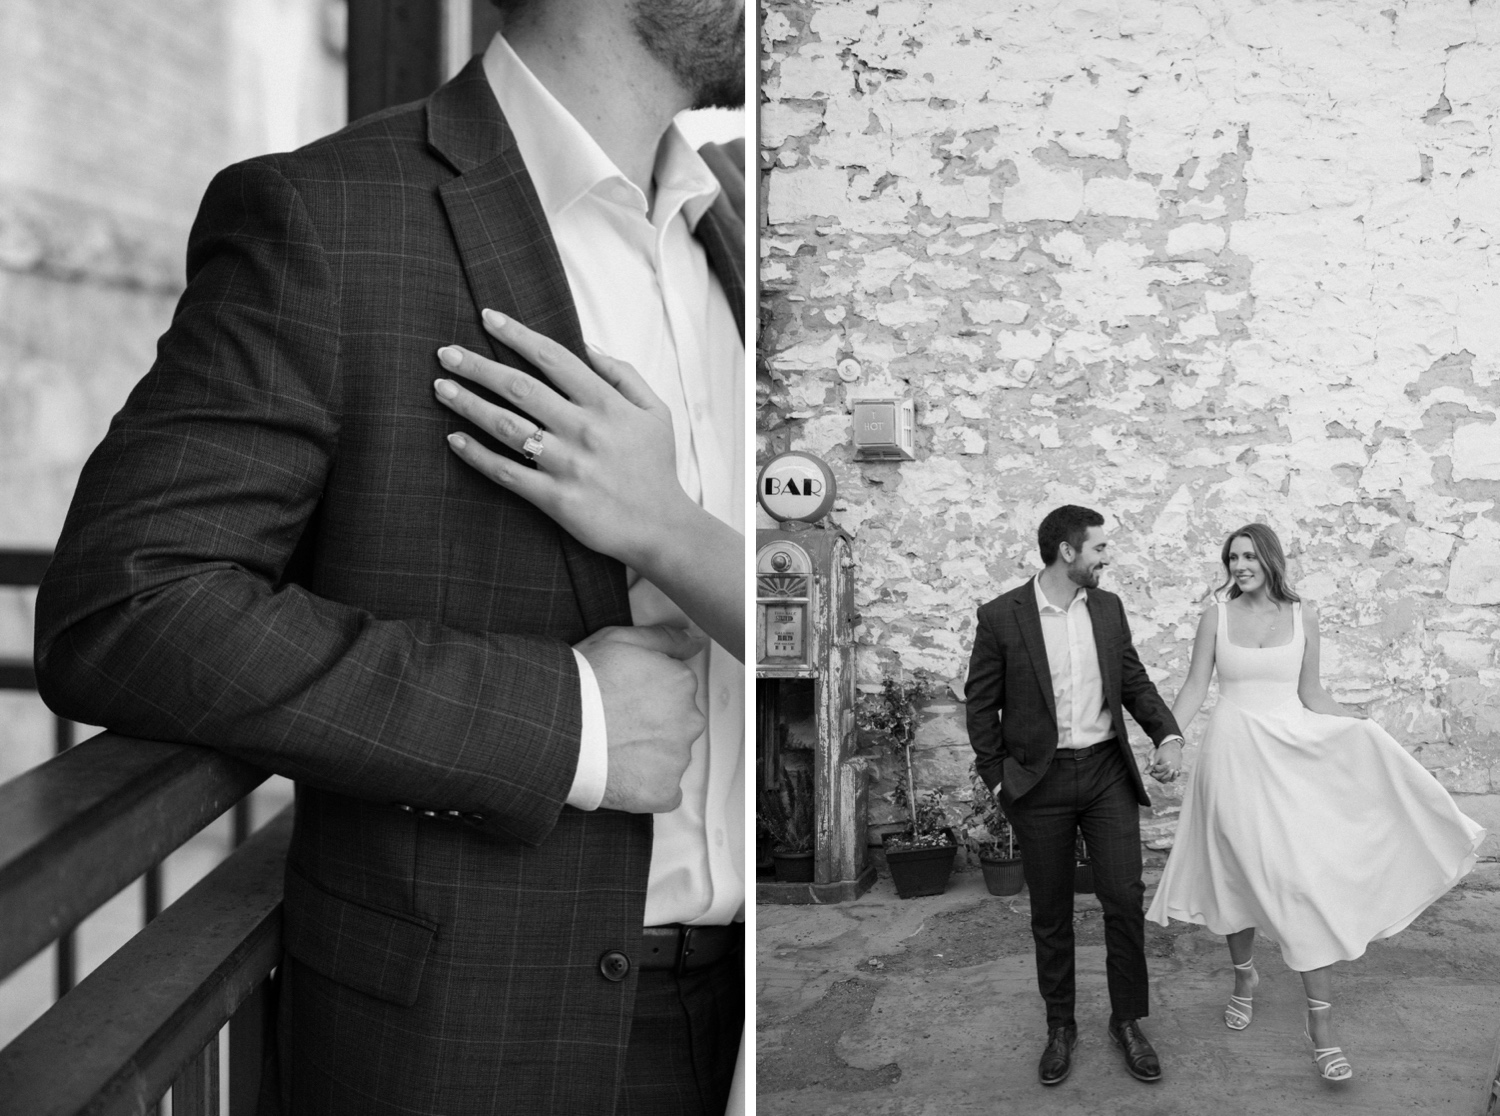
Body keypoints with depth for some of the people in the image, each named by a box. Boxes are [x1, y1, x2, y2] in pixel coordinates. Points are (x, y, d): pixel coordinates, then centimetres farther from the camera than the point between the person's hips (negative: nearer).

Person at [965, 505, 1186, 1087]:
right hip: (1040, 780, -2)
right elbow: (981, 704, -1)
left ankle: (1127, 1021, 17)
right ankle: (1060, 1026, 24)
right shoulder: (1001, 616, -7)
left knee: (1125, 898, 0)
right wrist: (997, 777, -4)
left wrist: (1166, 732, -5)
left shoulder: (1108, 606, 5)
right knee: (1050, 912, 8)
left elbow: (1134, 680, 11)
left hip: (1107, 772, 3)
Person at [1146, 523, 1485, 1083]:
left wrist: (1368, 727, -1)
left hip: (1291, 757, 0)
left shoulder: (1302, 615, 3)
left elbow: (1311, 694, 9)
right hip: (1234, 756, 0)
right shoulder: (1217, 615, 1)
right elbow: (1195, 687, 1)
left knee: (1308, 879, -7)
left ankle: (1321, 1023, -3)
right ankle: (1243, 976, 36)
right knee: (1236, 874, 9)